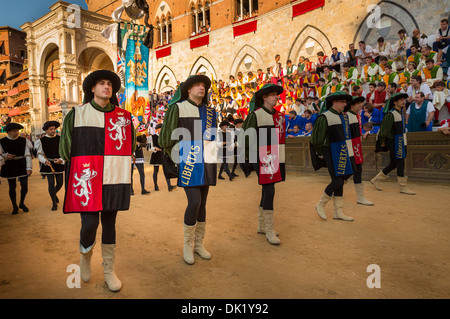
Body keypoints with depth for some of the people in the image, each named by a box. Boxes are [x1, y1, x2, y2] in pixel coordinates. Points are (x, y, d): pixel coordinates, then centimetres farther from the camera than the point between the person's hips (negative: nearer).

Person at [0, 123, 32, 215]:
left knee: (24, 186, -2)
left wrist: (29, 167, -9)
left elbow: (28, 154, -2)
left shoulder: (23, 140, 0)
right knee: (12, 187, 7)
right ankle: (14, 207, 23)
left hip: (22, 166, 1)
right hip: (9, 167, 0)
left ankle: (22, 204, 23)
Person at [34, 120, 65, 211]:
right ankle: (54, 203, 14)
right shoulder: (41, 141, -2)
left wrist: (61, 160, -18)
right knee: (51, 184, -3)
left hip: (59, 164, 2)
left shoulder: (60, 139, 0)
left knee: (60, 183, 8)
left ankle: (54, 194, 42)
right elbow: (39, 154, 1)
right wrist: (45, 161, -19)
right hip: (48, 165, -2)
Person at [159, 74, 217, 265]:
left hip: (207, 163, 5)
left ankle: (199, 244, 21)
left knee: (202, 203, 8)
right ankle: (187, 246, 6)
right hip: (188, 163, -5)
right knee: (194, 202, -13)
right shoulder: (178, 108, -2)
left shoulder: (209, 112, 14)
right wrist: (177, 157, -2)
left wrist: (212, 156, 16)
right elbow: (166, 137, -1)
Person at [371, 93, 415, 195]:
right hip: (394, 143, -10)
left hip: (400, 142, 10)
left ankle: (376, 180, 23)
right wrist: (382, 142, -12)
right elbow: (385, 129, -16)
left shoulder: (400, 113, 15)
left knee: (393, 164, 13)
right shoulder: (391, 114, -16)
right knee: (400, 163, -4)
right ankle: (403, 187, 6)